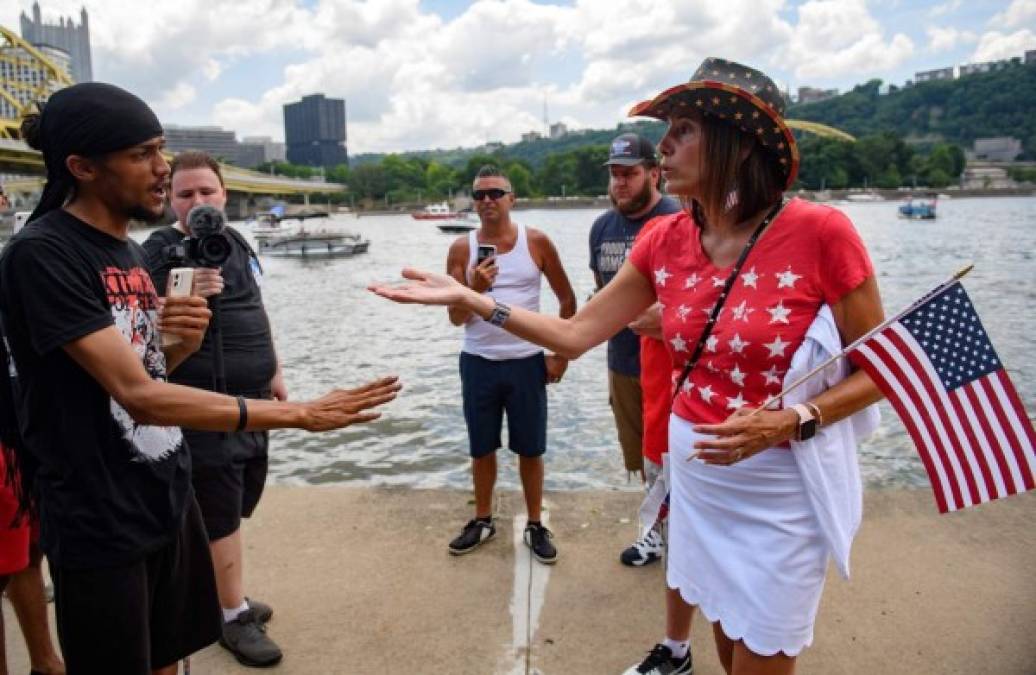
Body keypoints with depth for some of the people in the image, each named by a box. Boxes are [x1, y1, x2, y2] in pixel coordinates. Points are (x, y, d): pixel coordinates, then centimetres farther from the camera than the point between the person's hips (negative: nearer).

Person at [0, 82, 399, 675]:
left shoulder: (131, 250, 7)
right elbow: (138, 395, -27)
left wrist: (181, 343, -10)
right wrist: (302, 414, -28)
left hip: (169, 499, 7)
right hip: (101, 525, -7)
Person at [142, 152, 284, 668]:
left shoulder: (236, 241, 10)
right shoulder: (161, 251, -12)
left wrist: (274, 372, 20)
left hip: (251, 399, 8)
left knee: (234, 505, 18)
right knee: (222, 512, 2)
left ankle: (218, 595, 37)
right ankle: (234, 617, 19)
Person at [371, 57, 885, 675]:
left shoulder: (820, 232, -19)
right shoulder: (667, 241, -3)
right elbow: (575, 335, -2)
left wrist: (789, 422, -26)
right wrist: (466, 298, -7)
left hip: (784, 487, -4)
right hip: (698, 470, 5)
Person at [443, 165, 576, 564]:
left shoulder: (537, 242, -4)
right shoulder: (461, 249, -1)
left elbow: (567, 299, 4)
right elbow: (456, 319, -2)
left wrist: (561, 354, 1)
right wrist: (473, 290, -21)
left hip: (527, 362, -1)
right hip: (478, 363, 1)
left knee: (530, 449, 8)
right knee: (481, 448, 13)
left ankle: (535, 525, 24)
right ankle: (483, 521, 31)